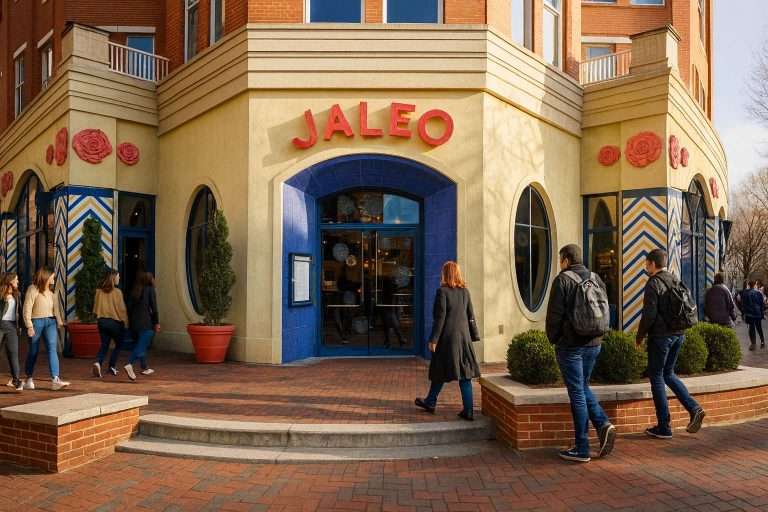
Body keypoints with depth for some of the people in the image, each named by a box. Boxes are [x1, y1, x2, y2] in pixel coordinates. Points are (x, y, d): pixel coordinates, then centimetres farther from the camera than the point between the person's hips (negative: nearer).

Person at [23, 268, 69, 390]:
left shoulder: (50, 291, 14)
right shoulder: (33, 289, -6)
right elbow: (27, 309, -9)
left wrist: (59, 321, 7)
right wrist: (29, 326, -13)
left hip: (50, 322, 4)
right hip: (36, 321, -4)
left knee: (52, 349, -10)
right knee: (33, 351, 7)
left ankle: (55, 380, -19)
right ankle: (29, 379, 26)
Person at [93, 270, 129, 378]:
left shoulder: (99, 291, 1)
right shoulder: (117, 292, -13)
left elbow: (96, 308, 10)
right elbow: (121, 309, -10)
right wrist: (125, 322, -1)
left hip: (102, 321, 4)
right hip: (115, 322, -4)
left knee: (104, 345, 10)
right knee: (119, 344, 14)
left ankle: (98, 362, -14)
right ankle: (112, 366, 10)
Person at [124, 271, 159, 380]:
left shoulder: (134, 291, 11)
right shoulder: (150, 290, -4)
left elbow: (129, 307, 10)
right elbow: (154, 308, -6)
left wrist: (130, 322, 18)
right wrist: (157, 323, 0)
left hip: (134, 323, 6)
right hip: (146, 324, -6)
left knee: (141, 345, 18)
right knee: (141, 346, -11)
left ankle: (144, 368, 26)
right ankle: (129, 365, -29)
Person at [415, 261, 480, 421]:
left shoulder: (442, 291, -11)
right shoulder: (465, 291, 6)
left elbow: (439, 317, -13)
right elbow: (471, 316, 9)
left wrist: (433, 339, -9)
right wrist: (474, 336, 16)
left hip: (447, 337, -5)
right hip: (463, 336, 5)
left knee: (441, 371, 10)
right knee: (464, 373, 6)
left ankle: (430, 402, 28)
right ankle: (468, 411, 6)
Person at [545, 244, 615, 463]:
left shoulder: (563, 280, -11)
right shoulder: (596, 279, 8)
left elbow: (554, 314, -13)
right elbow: (606, 310, 12)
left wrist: (553, 339, 1)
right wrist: (596, 333, 18)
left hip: (570, 344, -6)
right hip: (593, 344, 6)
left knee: (577, 392, 0)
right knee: (583, 387, 22)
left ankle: (581, 449, 6)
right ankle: (603, 424, 1)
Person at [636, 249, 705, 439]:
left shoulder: (653, 283, -14)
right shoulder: (676, 281, 11)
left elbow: (649, 314, -18)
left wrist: (640, 335, -5)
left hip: (660, 336, -8)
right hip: (679, 334, 8)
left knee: (656, 377, 2)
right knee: (668, 373, 21)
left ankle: (664, 427, 6)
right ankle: (694, 408, 6)